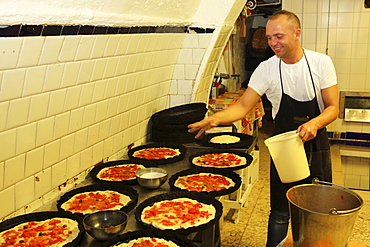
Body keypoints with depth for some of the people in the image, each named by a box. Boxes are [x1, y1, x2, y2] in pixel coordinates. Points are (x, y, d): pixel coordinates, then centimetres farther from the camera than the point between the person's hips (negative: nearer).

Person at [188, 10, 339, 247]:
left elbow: (333, 108, -8)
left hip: (316, 146, 1)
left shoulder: (321, 62, -9)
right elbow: (243, 106, -13)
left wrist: (315, 123, -29)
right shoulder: (266, 69, -8)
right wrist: (215, 118, -31)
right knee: (280, 213, 6)